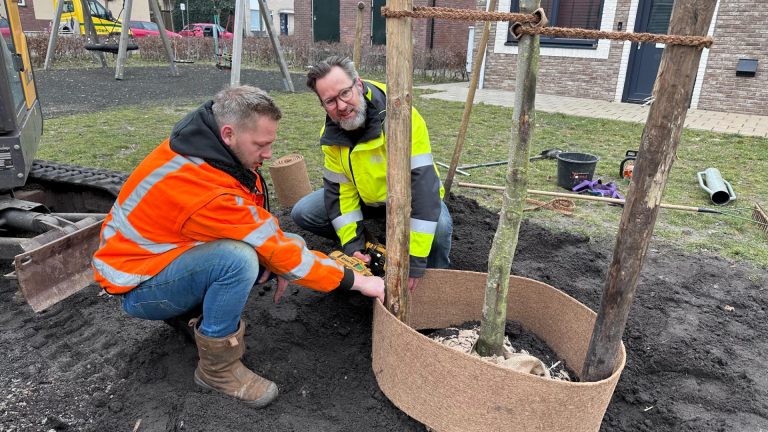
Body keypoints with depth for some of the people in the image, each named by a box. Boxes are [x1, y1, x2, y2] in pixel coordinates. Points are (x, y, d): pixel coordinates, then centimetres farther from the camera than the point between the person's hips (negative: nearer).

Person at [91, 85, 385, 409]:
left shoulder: (208, 144, -8)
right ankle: (218, 369, -14)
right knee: (239, 259, -35)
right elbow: (279, 250, -29)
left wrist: (274, 262, -11)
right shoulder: (207, 190, -35)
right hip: (138, 285, -8)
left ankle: (193, 312, 7)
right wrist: (356, 281, -21)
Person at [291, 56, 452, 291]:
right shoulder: (332, 133, -14)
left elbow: (423, 182, -38)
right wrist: (352, 245, -21)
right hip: (366, 196, 5)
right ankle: (370, 247, 11)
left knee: (439, 226, -37)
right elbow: (339, 188, -9)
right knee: (302, 213, -7)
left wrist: (415, 259, -38)